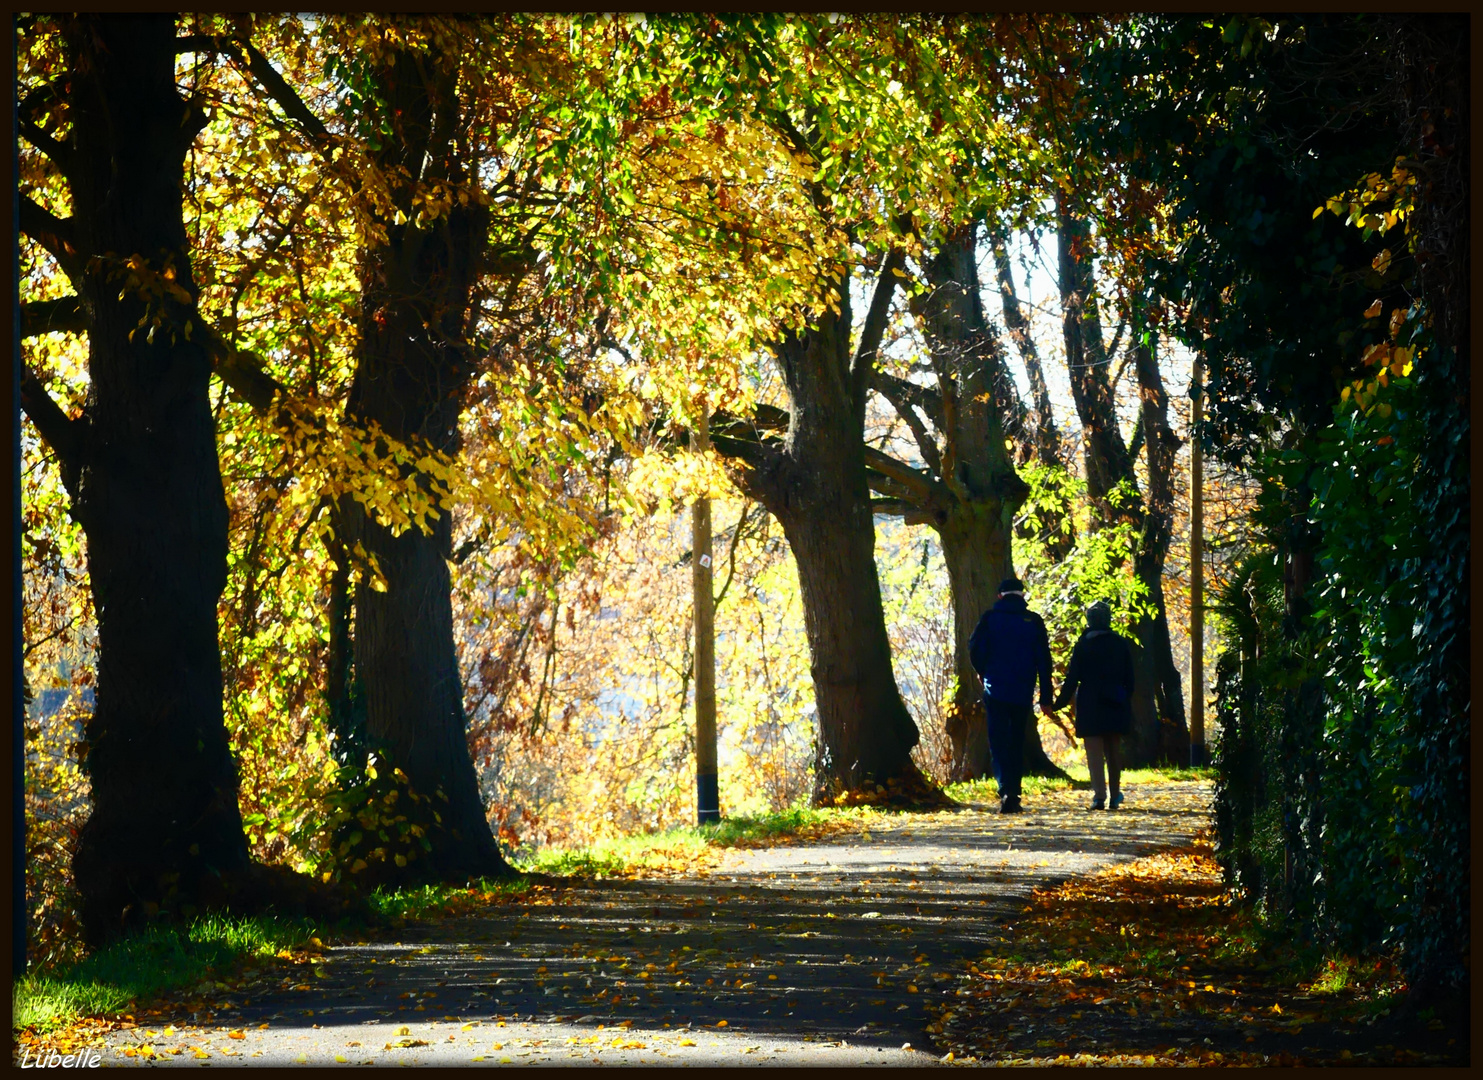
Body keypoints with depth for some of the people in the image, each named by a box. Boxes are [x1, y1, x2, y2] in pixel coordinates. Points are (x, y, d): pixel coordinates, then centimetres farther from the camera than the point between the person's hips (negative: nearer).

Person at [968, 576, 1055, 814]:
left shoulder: (990, 618, -1)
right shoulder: (1034, 622, 2)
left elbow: (975, 651, -4)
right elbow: (1043, 661, 1)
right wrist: (1045, 697, 4)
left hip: (995, 690, -2)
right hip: (1023, 694, 2)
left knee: (998, 741, -3)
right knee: (1017, 743, 13)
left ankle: (1006, 791, -22)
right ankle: (1014, 796, 11)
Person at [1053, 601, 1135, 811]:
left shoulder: (1084, 644, -6)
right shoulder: (1121, 644, 6)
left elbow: (1073, 677, -7)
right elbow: (1129, 678, 8)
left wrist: (1061, 702, -1)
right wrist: (1125, 702, 17)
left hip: (1091, 704, -4)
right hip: (1116, 705, 4)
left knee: (1094, 750, -4)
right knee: (1113, 749, 14)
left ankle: (1099, 794, -17)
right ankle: (1115, 795, 18)